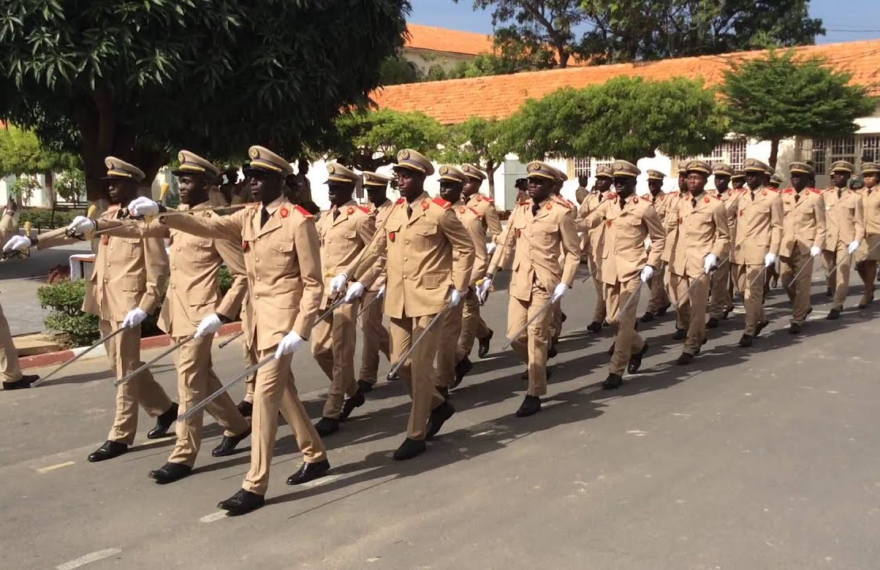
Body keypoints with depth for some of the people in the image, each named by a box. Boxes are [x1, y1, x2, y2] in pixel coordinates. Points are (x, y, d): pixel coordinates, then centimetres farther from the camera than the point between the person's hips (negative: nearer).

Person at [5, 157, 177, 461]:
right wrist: (33, 240, 0)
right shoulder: (108, 215, 13)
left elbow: (159, 268, -14)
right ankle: (164, 408, 32)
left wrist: (144, 307, -20)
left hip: (126, 304, -8)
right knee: (122, 366, 16)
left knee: (126, 370, 0)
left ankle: (120, 436, 8)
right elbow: (75, 231, 13)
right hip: (104, 304, 8)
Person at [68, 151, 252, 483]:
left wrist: (221, 315, -20)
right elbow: (142, 229, 5)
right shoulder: (177, 218, 12)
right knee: (203, 377, 18)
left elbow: (243, 274, -14)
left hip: (198, 316, -8)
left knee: (190, 383, -2)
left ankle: (183, 457, 7)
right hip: (177, 313, 8)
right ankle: (235, 427, 35)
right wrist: (96, 225, -7)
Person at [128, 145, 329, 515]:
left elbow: (313, 284, -13)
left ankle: (255, 486, -1)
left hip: (282, 318, -8)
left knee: (265, 395, -8)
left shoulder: (299, 221, -13)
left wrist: (301, 331, -20)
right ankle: (315, 457, 32)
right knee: (283, 392, 16)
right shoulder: (248, 217, 9)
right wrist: (160, 215, -15)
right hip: (259, 316, 8)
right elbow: (208, 226, -3)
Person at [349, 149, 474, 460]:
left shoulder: (439, 211, -9)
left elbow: (466, 248, -3)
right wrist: (358, 279, 6)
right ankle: (439, 405, 34)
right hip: (398, 299, 7)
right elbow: (379, 249, 15)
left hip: (428, 298, -7)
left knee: (420, 366, -2)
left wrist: (458, 287, -6)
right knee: (401, 363, 11)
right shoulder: (394, 211, 9)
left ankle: (416, 436, 8)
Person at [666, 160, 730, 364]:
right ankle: (699, 335, 35)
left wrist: (714, 256, -13)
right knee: (681, 305, 11)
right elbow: (671, 227, 12)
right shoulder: (681, 203, 11)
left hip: (701, 262, -5)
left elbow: (724, 237, 0)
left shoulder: (716, 205, -4)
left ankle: (690, 348, 8)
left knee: (697, 307, -2)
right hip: (679, 261, 5)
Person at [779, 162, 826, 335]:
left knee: (802, 284, -1)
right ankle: (804, 307, 30)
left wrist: (817, 245, -12)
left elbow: (821, 225, -3)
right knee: (786, 281, 6)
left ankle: (797, 320, 6)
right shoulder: (785, 196, 9)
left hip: (805, 246, -4)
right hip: (787, 246, 4)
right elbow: (780, 220, 10)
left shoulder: (815, 197, -2)